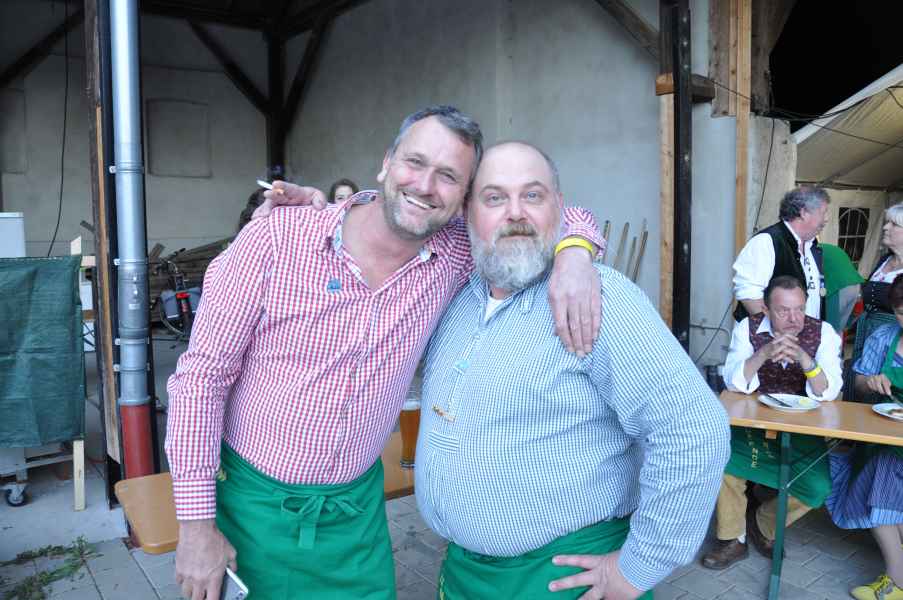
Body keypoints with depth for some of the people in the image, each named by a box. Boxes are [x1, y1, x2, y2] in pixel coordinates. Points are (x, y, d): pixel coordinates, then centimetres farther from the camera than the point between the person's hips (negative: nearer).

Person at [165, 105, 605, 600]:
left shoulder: (455, 255, -9)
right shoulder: (276, 237, -17)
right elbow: (203, 374, -12)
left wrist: (574, 252, -21)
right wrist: (196, 523, -11)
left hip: (357, 515, 3)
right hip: (252, 505, -2)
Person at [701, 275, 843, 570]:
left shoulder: (823, 333, -7)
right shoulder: (748, 327, -7)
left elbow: (828, 393, -17)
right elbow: (734, 383, -17)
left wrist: (804, 358, -35)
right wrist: (765, 352, -33)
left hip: (802, 430, 0)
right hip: (752, 424, 0)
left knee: (818, 487, -22)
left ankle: (763, 525, 10)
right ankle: (732, 540, -3)